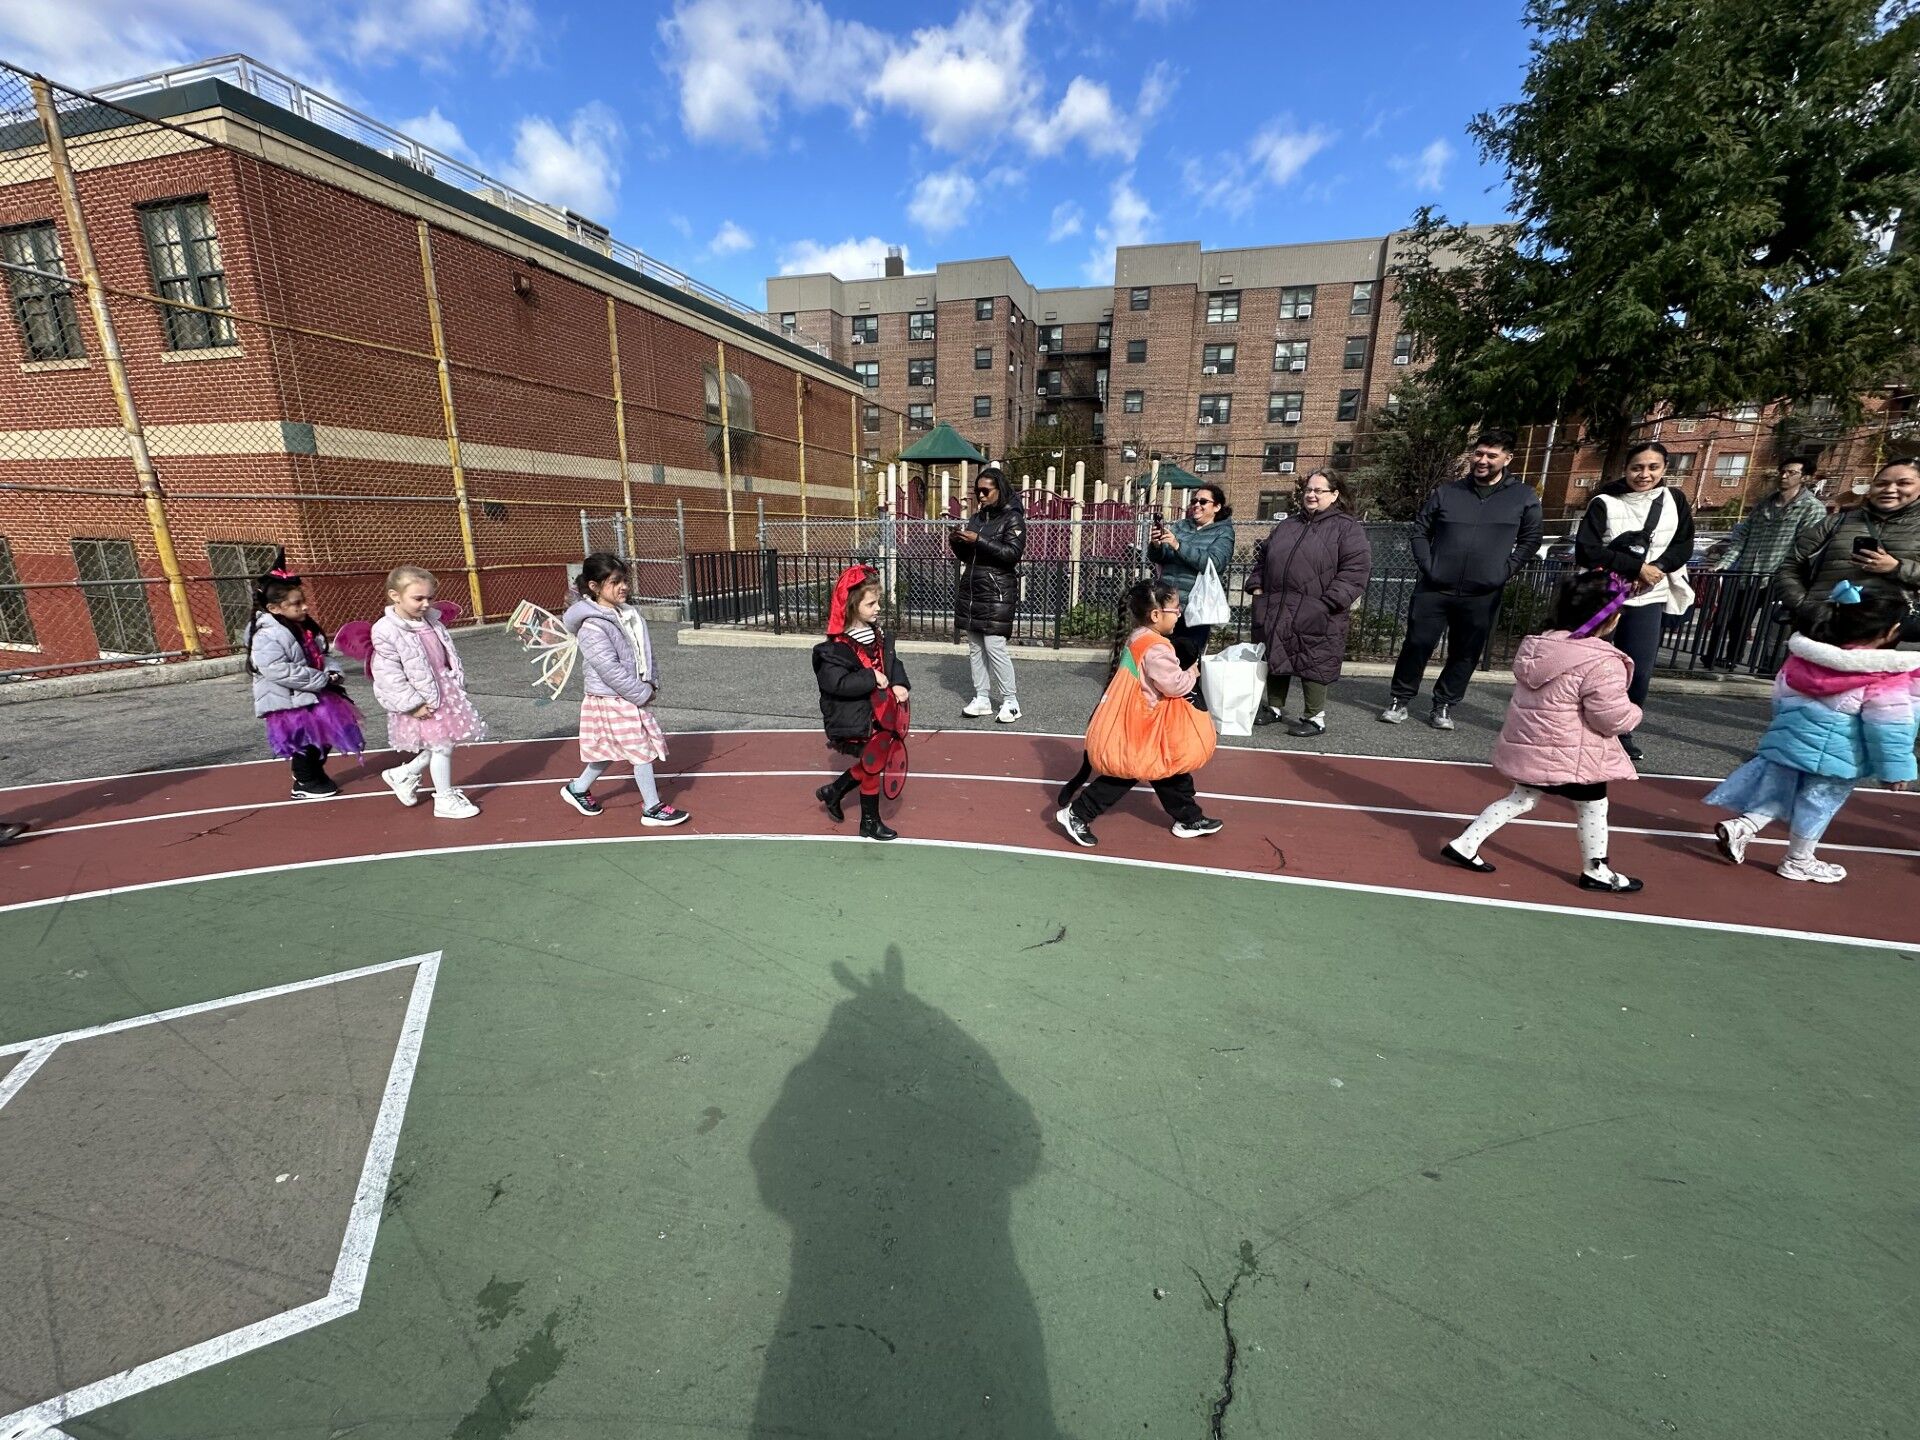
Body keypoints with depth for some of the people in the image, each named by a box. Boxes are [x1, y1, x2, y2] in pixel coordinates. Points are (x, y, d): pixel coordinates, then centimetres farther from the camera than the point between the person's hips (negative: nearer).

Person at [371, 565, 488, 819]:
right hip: (423, 701, -7)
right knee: (442, 746, -1)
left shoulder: (431, 622, 4)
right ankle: (445, 800, 14)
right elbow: (389, 675, -18)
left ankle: (404, 774, 35)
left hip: (445, 691, 7)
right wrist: (412, 704, -19)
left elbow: (449, 654, 14)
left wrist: (458, 683, 10)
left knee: (442, 744, 13)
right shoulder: (386, 631, -17)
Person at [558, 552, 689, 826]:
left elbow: (646, 652, 12)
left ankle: (578, 789, 40)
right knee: (643, 750, -3)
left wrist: (652, 684, 1)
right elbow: (610, 670, -22)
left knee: (612, 750, 20)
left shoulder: (630, 614, 6)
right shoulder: (592, 627, -19)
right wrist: (643, 693, -18)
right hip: (612, 700, -8)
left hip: (634, 695, 8)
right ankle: (653, 808, 9)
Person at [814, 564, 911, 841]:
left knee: (871, 762, 18)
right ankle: (870, 822, 22)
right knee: (872, 766, 4)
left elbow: (892, 661, 13)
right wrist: (871, 679, -25)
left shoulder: (878, 635, 4)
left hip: (880, 713, 8)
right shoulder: (835, 647, -20)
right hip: (854, 721, -8)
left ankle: (832, 791, 39)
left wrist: (899, 683, -7)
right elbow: (836, 683, -28)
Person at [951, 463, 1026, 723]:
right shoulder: (977, 517, 16)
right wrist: (956, 542, 1)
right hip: (970, 590, 7)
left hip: (997, 593, -7)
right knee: (975, 647, 6)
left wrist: (978, 540, -20)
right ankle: (982, 699, 14)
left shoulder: (1013, 518, -3)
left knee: (994, 646, -10)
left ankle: (1011, 702, 1)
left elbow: (1012, 553, -16)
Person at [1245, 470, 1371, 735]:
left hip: (1316, 615, -6)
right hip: (1276, 610, 6)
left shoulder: (1347, 528, 0)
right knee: (1275, 658, 12)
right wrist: (1257, 587, 12)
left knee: (1313, 662, -2)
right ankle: (1273, 707, 26)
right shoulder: (1287, 525, 19)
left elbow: (1356, 568, -10)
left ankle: (1315, 718, 9)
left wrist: (1329, 602, -18)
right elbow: (1263, 557, 26)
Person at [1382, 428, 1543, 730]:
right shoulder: (1446, 492, 5)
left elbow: (1530, 539, 11)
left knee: (1465, 654, 6)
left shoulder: (1524, 497, 5)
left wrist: (1506, 570, -1)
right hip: (1434, 589, 0)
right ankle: (1400, 700, 14)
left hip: (1483, 596, 0)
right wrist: (1426, 564, -1)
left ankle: (1444, 706, 19)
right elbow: (1420, 529, 11)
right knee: (1417, 645, 0)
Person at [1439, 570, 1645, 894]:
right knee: (1593, 806, 13)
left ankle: (1464, 844, 12)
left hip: (1528, 745, 7)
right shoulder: (1602, 662, -20)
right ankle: (1596, 872, 29)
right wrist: (1634, 713, 3)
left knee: (1522, 798, 18)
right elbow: (1613, 717, -18)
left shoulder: (1539, 645, 4)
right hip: (1570, 755, -7)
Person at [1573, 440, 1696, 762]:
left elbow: (1684, 545, 7)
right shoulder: (1604, 502, -7)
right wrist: (1637, 567, -17)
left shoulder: (1675, 501, 5)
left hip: (1649, 598, 3)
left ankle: (1623, 731, 18)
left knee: (1640, 670, 1)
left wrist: (1654, 571, -11)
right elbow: (1586, 550, -14)